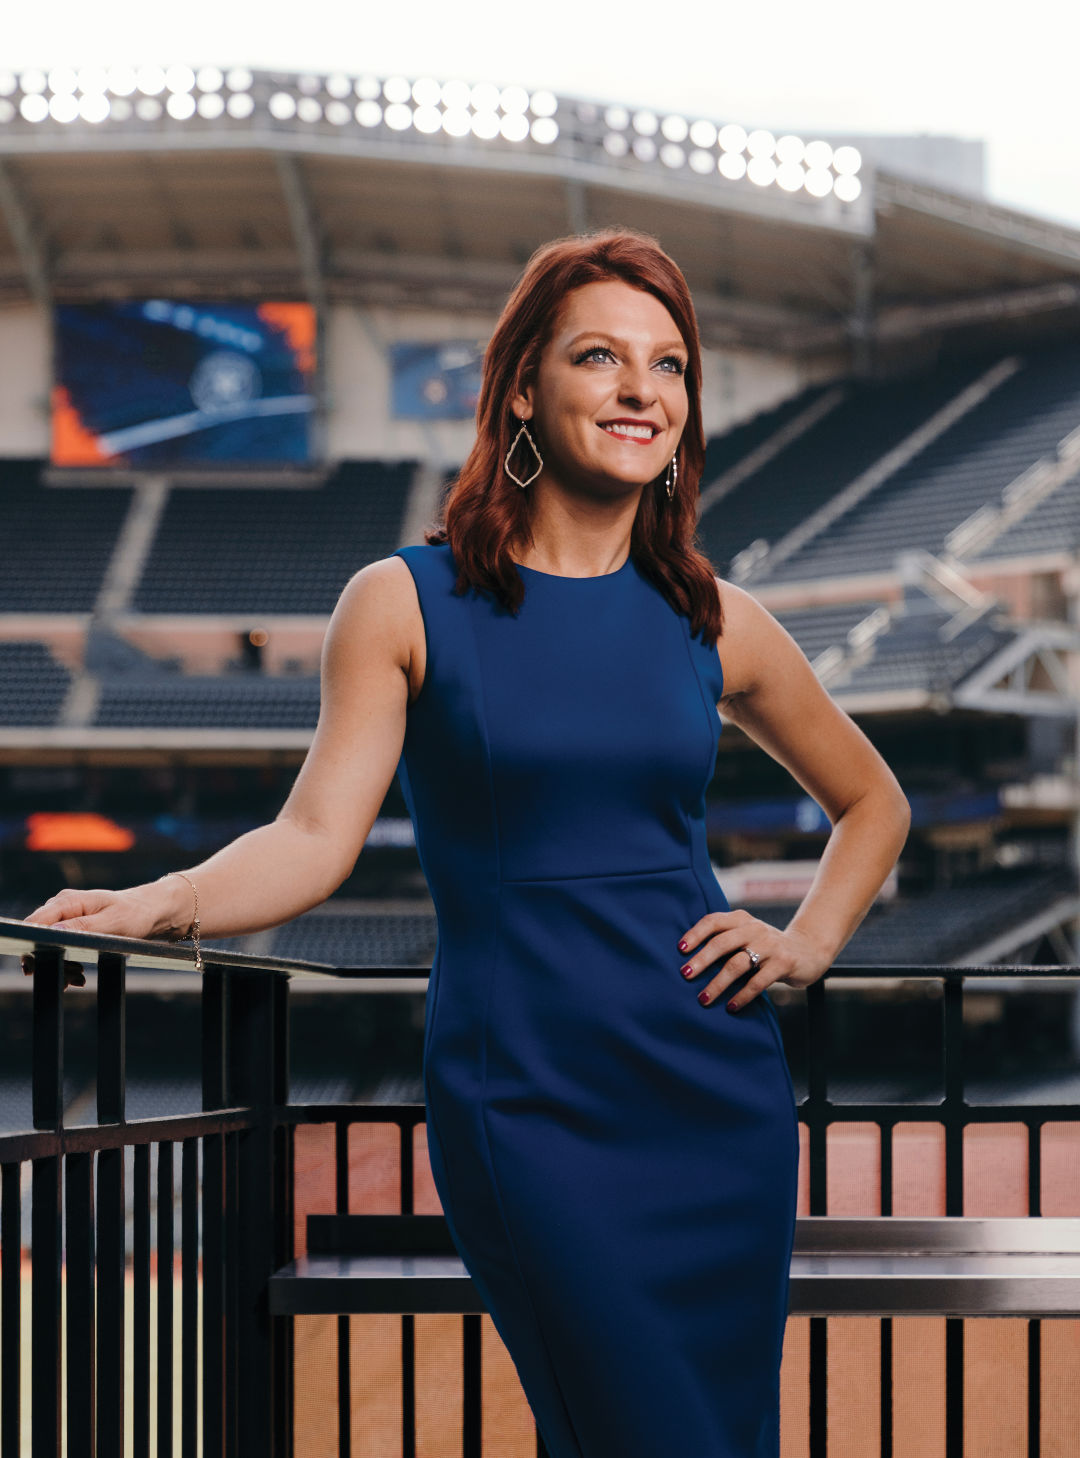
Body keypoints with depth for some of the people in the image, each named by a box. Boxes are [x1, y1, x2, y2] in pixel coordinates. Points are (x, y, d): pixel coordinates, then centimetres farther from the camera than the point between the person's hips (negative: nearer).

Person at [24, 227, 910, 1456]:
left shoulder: (711, 624, 8)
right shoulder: (407, 606, -1)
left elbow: (872, 803, 23)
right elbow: (315, 836, -11)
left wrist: (808, 942, 7)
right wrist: (165, 903, -28)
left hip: (718, 1092, 4)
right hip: (520, 1100, -4)